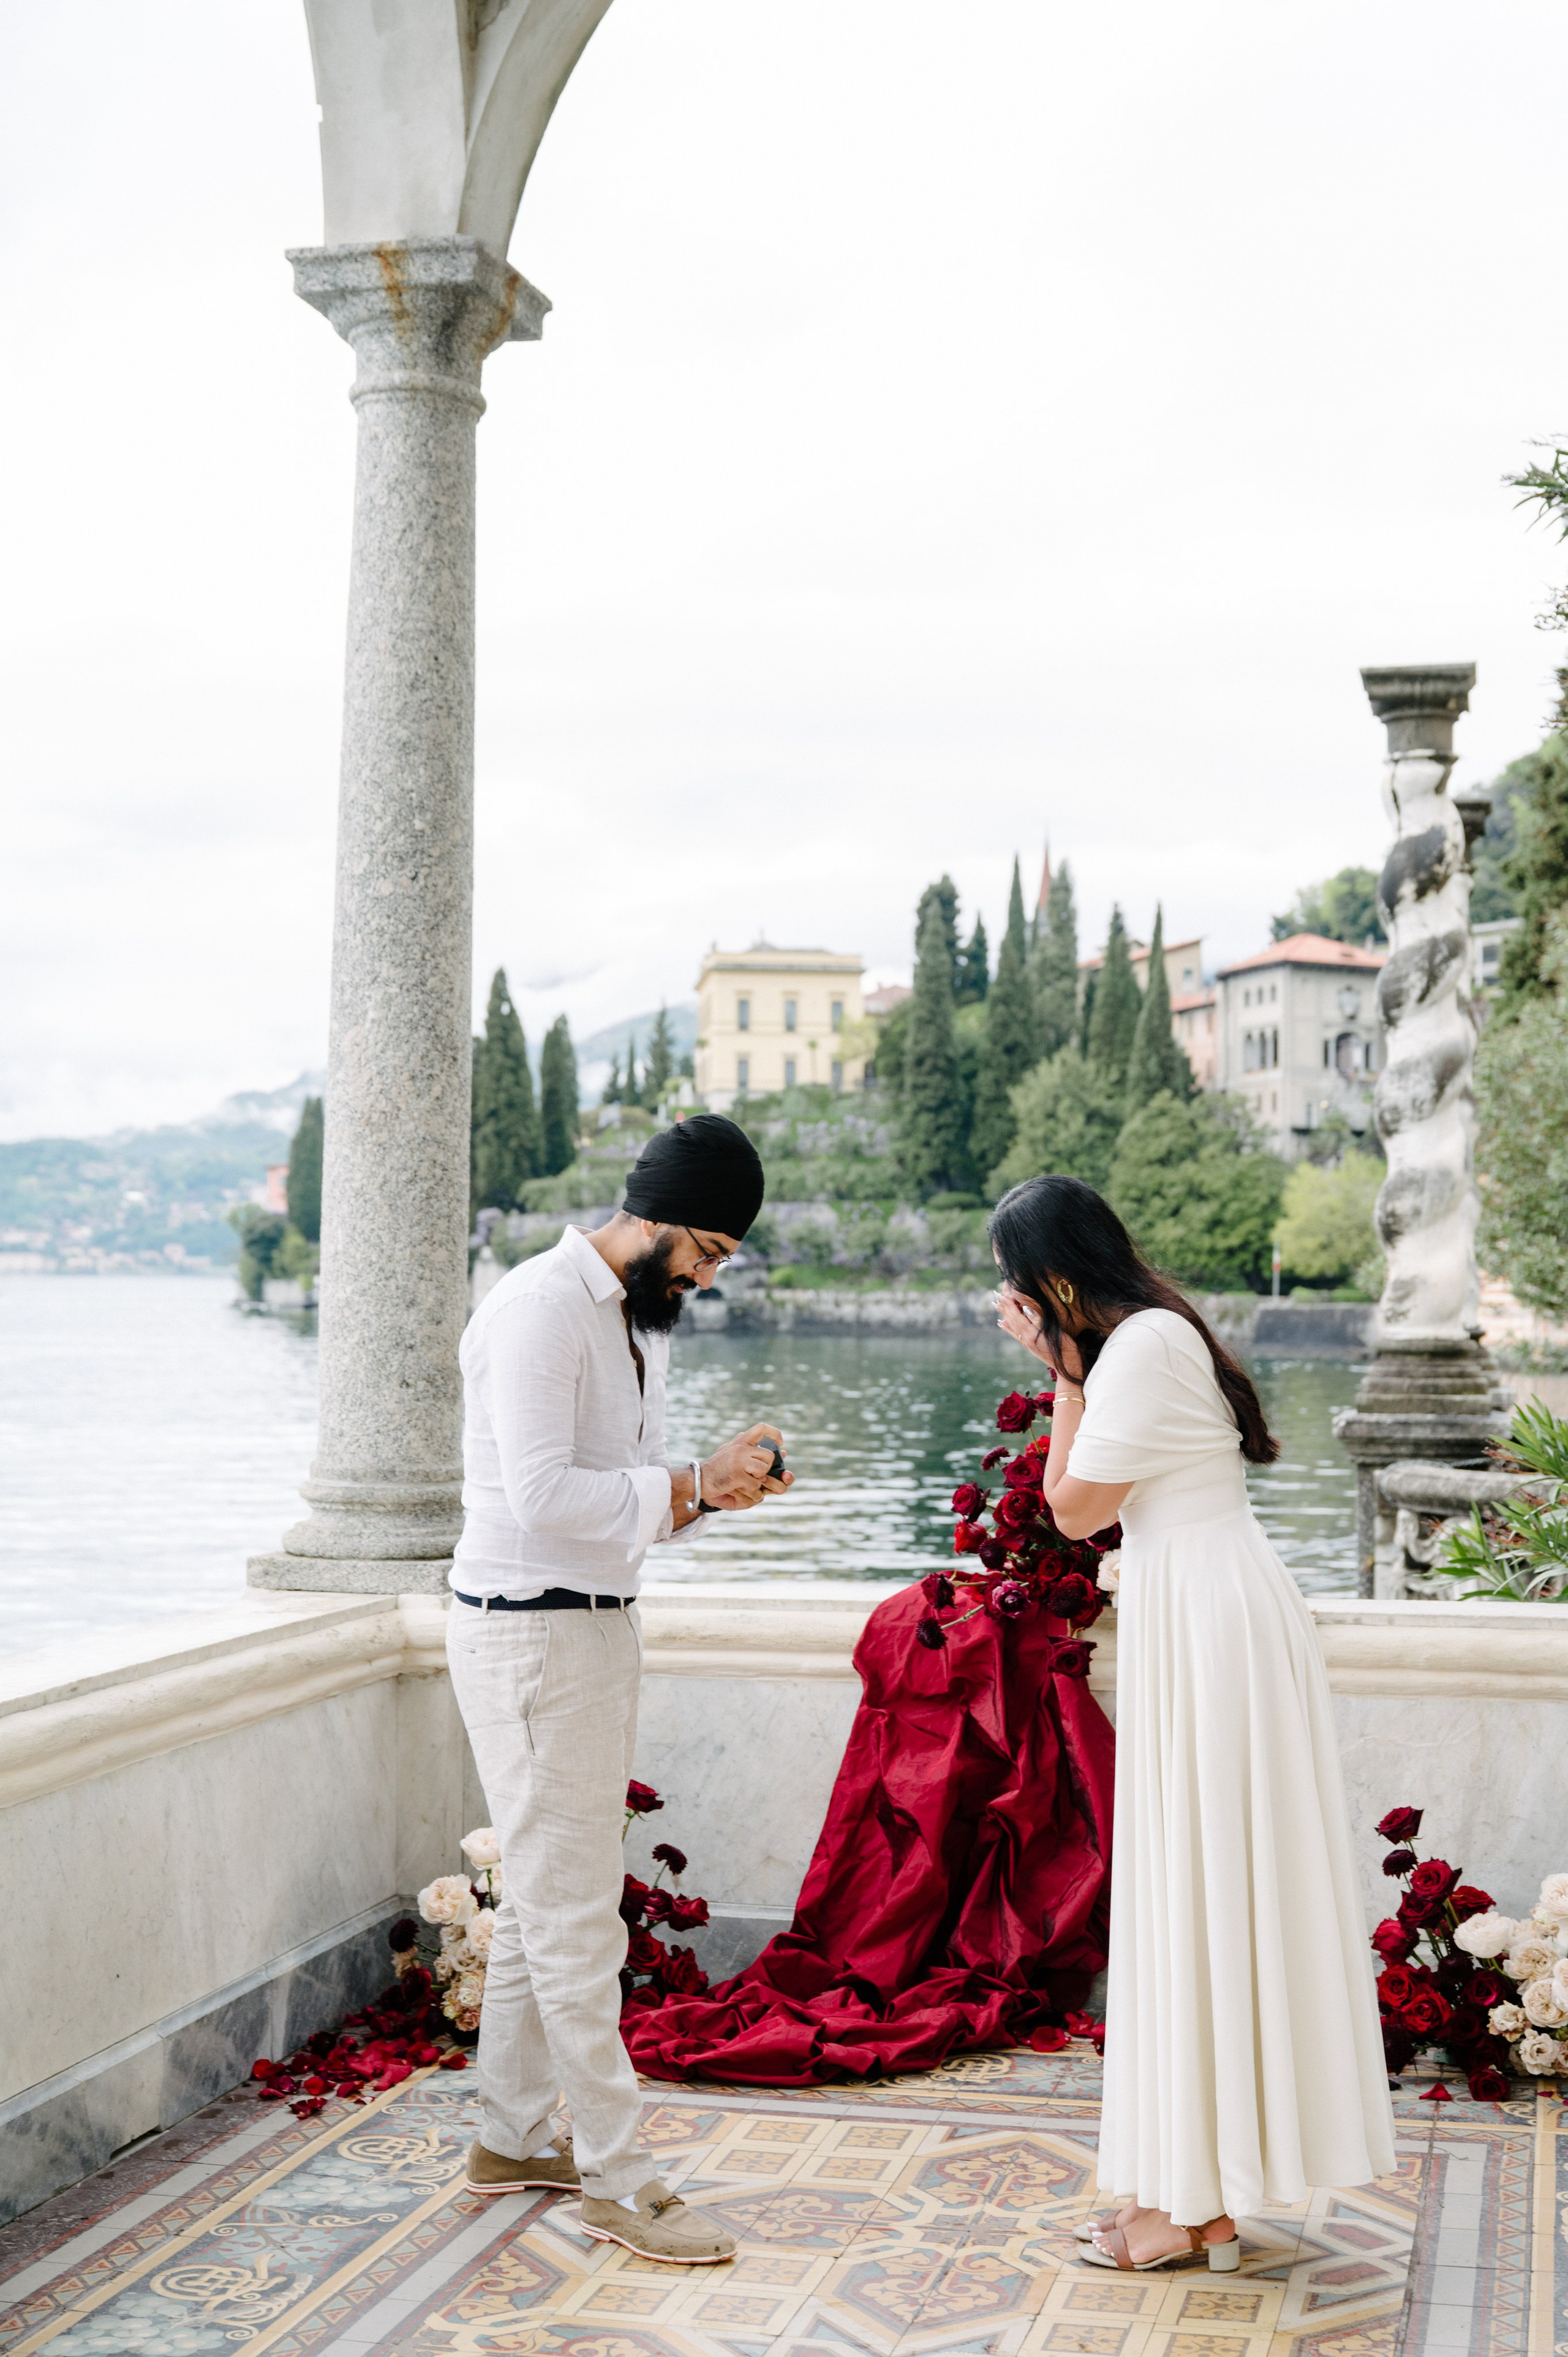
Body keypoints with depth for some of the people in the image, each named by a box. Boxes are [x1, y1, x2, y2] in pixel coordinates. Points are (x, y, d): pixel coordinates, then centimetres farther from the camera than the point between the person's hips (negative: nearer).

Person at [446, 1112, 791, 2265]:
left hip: (599, 1626, 10)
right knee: (576, 1919, -4)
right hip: (528, 1634, -10)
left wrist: (716, 1482, -1)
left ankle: (513, 2136, 28)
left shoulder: (642, 1316, 14)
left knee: (545, 1899, 17)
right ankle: (617, 2180, 3)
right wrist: (691, 1487, -19)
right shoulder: (538, 1312, -18)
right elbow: (545, 1492, -26)